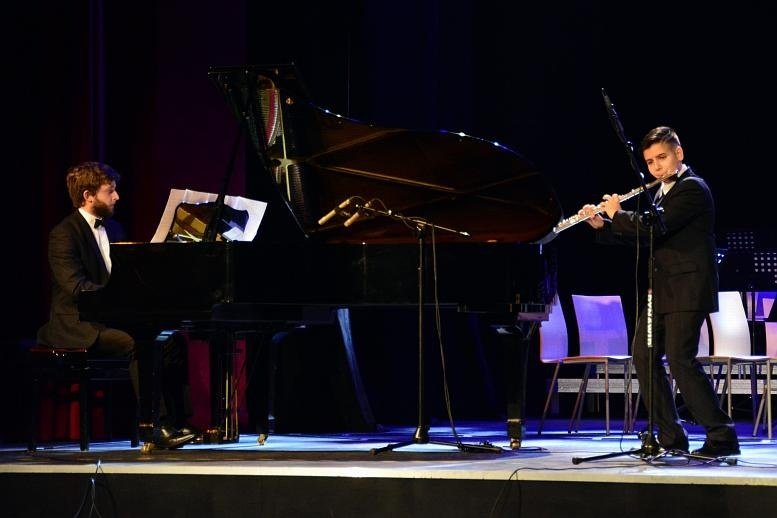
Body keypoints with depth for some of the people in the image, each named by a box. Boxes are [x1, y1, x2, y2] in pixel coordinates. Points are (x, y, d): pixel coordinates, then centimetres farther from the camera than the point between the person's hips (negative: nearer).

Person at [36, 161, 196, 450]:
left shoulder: (112, 229, 16)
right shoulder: (64, 234, -10)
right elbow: (76, 286, -22)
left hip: (112, 319, 8)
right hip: (78, 326, -8)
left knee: (169, 339, -13)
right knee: (136, 344, -32)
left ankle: (173, 421, -18)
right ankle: (153, 425, -32)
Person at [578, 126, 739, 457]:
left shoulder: (692, 188, -13)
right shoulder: (664, 192, 17)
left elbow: (655, 227, -23)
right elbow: (642, 234, 22)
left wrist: (617, 213, -9)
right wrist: (603, 225, 10)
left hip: (687, 290, -10)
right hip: (662, 290, 10)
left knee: (680, 360, -15)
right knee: (644, 356, 8)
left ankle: (722, 438, -13)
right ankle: (671, 437, 13)